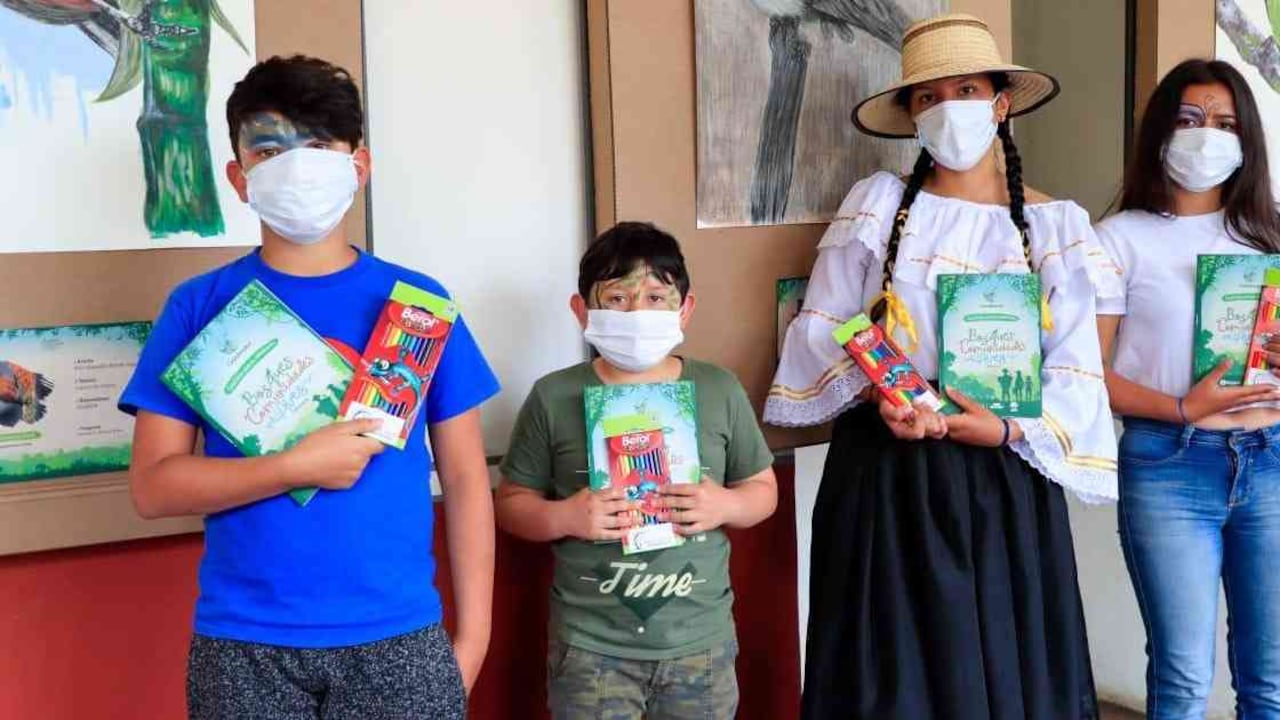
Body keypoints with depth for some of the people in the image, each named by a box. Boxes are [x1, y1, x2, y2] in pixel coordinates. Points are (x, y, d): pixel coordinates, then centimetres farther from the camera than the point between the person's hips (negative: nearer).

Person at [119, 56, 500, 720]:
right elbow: (153, 485, -3)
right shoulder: (199, 308, 0)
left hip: (400, 640, 1)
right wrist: (299, 467, -16)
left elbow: (465, 480, 3)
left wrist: (471, 636, -1)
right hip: (242, 647, 0)